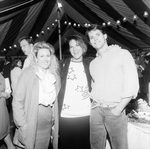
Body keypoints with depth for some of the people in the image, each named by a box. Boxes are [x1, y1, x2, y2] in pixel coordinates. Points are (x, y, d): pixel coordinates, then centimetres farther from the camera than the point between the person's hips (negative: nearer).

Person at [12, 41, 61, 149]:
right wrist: (23, 124, -13)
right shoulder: (27, 74, -11)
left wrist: (55, 123, 6)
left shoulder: (55, 75, 3)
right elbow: (17, 101, -11)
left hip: (49, 126, 4)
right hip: (30, 127, -4)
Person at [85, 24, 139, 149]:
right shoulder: (93, 63, 15)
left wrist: (118, 109, -12)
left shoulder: (122, 54, -1)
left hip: (114, 110, -4)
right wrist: (94, 103, 6)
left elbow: (132, 84, -8)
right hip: (96, 110, 5)